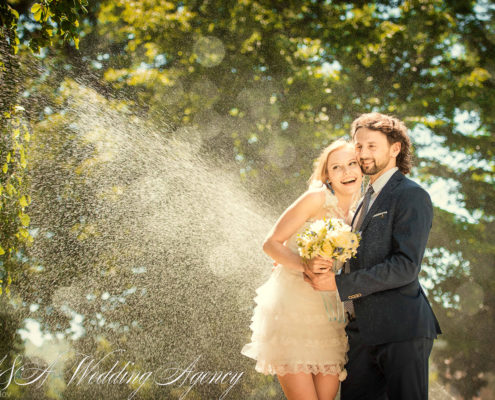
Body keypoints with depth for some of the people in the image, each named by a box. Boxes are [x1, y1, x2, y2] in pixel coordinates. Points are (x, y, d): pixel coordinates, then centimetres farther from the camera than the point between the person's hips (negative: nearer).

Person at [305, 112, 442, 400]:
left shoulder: (411, 196, -9)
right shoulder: (369, 198, 19)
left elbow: (407, 266, -19)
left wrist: (340, 284, -20)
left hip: (400, 330, -8)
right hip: (363, 330, 8)